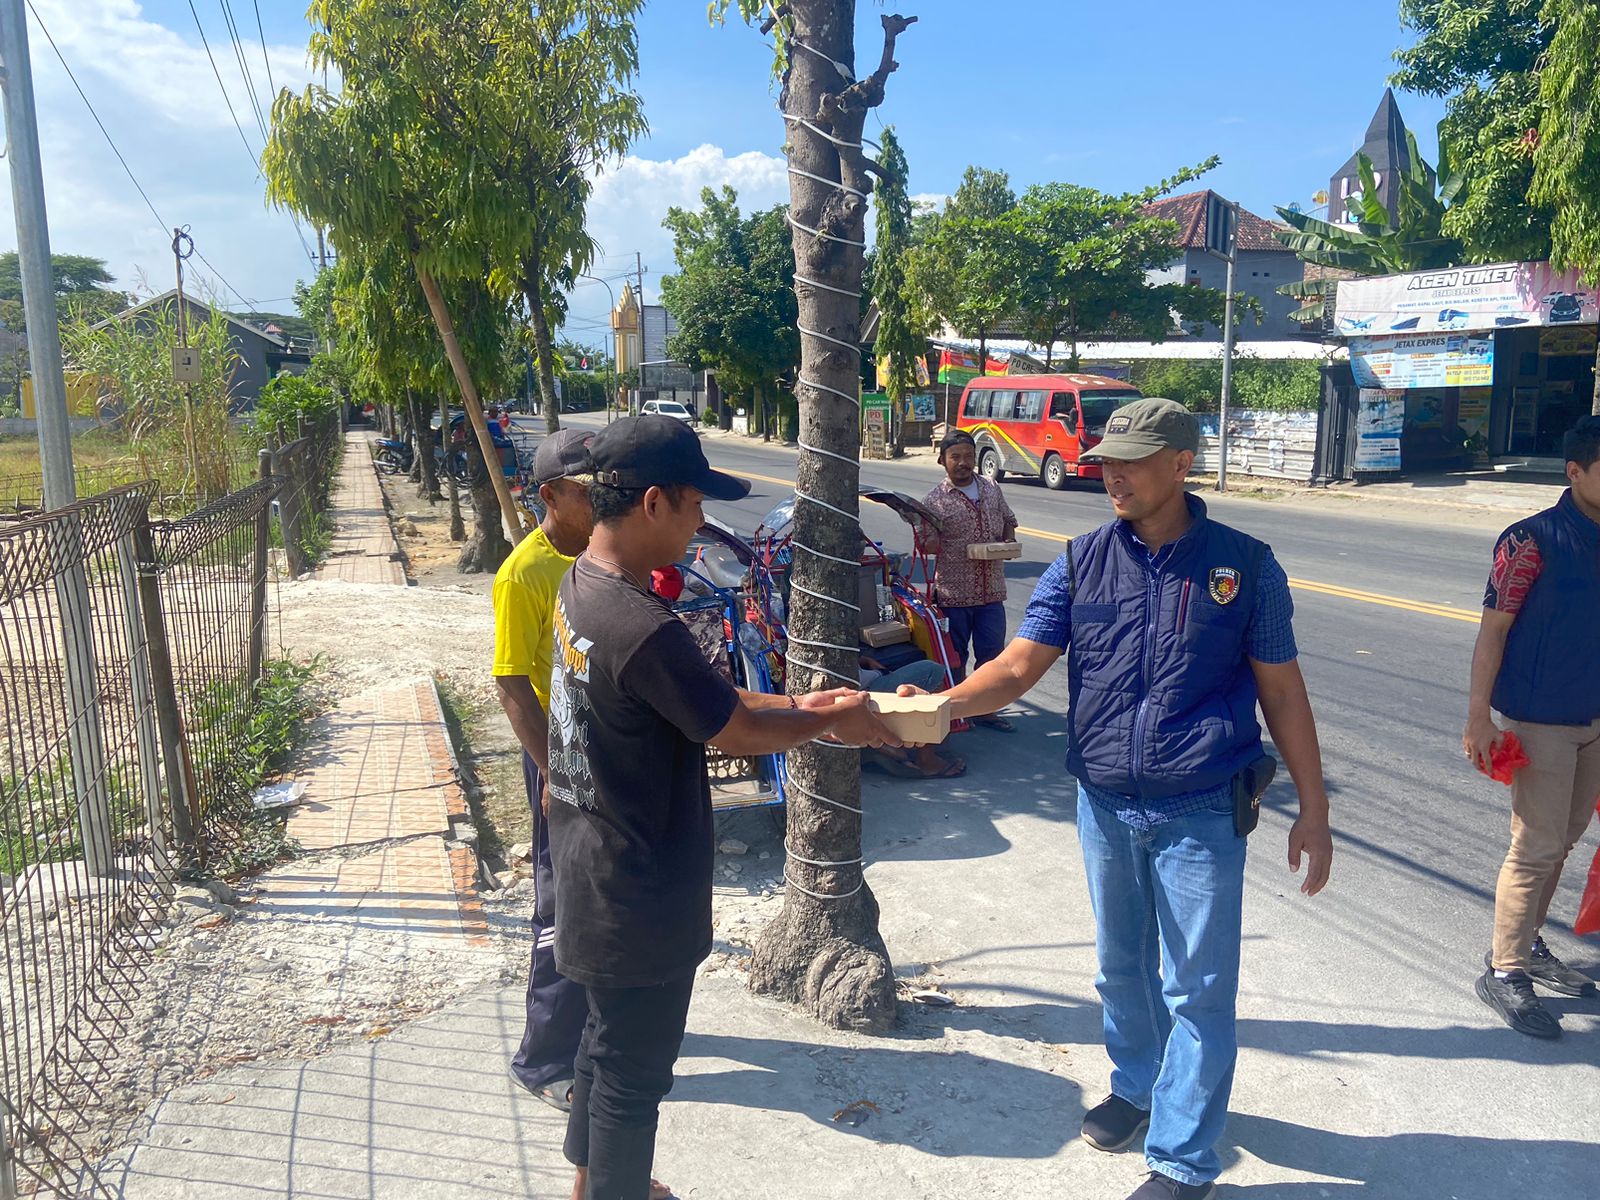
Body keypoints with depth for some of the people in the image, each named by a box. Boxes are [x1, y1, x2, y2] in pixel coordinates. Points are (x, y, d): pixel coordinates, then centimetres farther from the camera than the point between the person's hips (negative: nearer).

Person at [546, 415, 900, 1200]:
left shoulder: (580, 584, -1)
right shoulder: (645, 630, -31)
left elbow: (707, 697, 7)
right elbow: (738, 734, -18)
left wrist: (801, 705, 4)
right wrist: (830, 721, -1)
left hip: (593, 866, 10)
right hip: (638, 891, -10)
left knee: (609, 1037, 27)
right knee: (634, 1069, 11)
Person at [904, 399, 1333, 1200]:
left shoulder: (1243, 564, -5)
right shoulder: (1082, 563, -1)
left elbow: (1281, 690, 1)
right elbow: (1018, 666, -8)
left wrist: (1313, 809, 1)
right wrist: (943, 704, -26)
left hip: (1201, 815, -3)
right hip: (1105, 807, 3)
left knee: (1197, 989, 5)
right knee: (1121, 967, 19)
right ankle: (1137, 1085, 45)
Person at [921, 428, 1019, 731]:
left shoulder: (992, 489, 8)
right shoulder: (935, 501, -6)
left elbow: (1008, 520, 21)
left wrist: (1008, 542, 1)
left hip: (991, 590, 4)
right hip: (953, 592, -4)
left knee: (991, 653, 9)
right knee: (955, 657, 8)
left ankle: (983, 709, 25)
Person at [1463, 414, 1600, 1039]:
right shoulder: (1534, 541, -15)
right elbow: (1493, 628, -15)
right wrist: (1479, 716, -17)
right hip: (1539, 720, -7)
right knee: (1537, 845, -3)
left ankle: (1525, 945, 31)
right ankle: (1504, 972, 10)